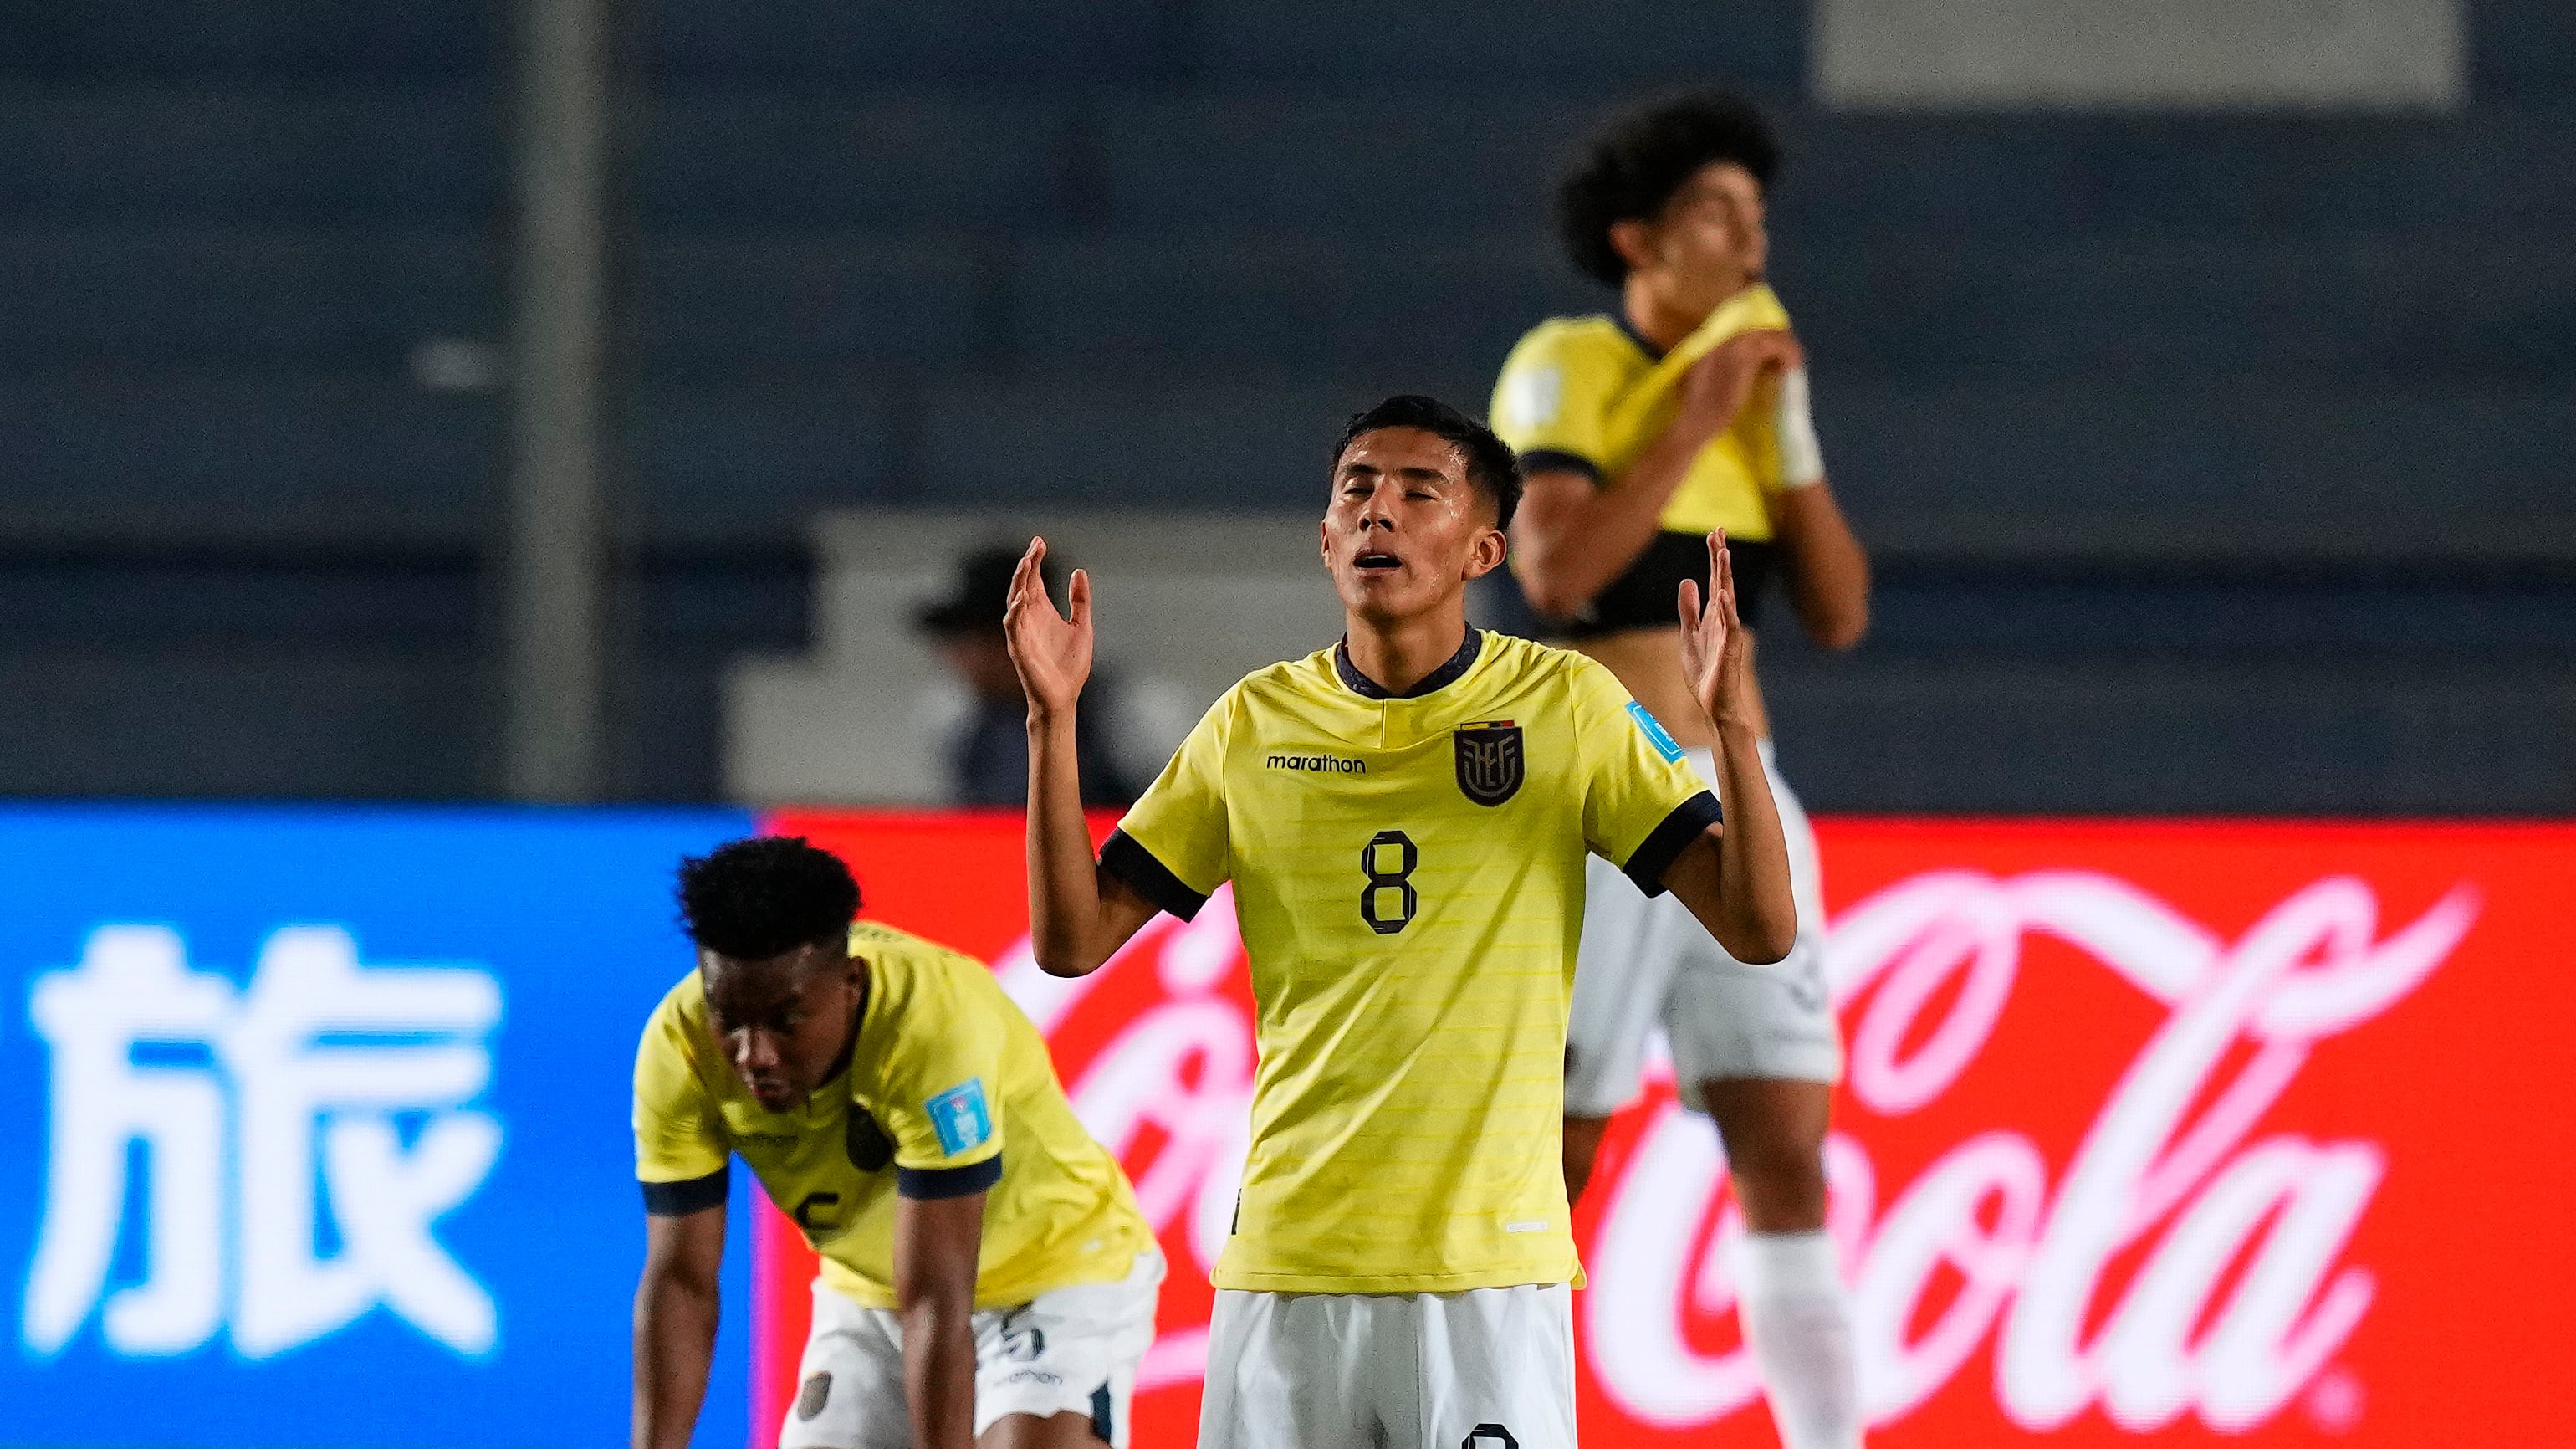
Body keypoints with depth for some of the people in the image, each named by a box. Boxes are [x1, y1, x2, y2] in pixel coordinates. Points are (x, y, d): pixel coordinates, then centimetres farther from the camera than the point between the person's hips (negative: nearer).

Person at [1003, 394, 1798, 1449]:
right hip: (1286, 1263, 2)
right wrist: (1051, 721, -4)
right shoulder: (1253, 721, 9)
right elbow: (1070, 941, 8)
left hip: (1491, 1268, -2)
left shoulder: (1568, 706, 2)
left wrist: (1727, 722, -17)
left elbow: (1760, 929, -2)